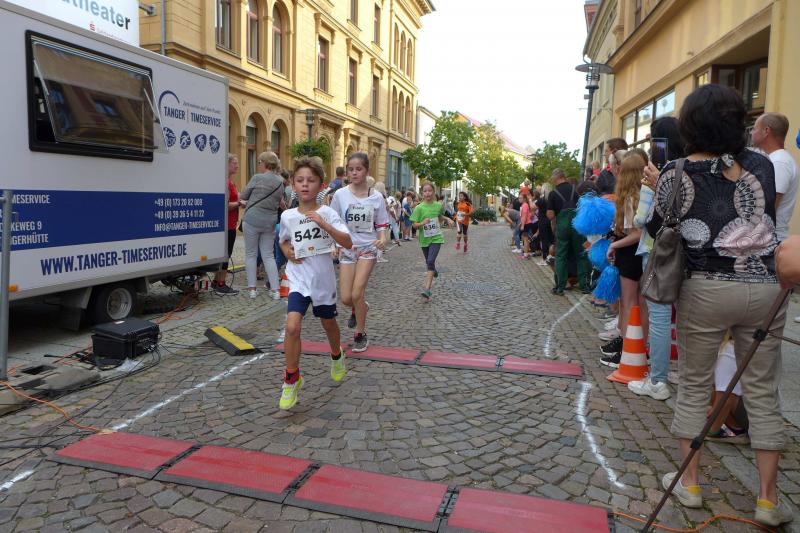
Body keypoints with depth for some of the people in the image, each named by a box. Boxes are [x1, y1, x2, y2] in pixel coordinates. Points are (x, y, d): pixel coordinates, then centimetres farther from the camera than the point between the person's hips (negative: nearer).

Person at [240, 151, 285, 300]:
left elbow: (244, 195, 1)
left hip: (252, 220, -4)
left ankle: (252, 288, 9)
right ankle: (275, 289, 4)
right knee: (268, 255, 9)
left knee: (251, 254, 8)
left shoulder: (257, 178, -10)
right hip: (270, 222, 4)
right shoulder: (280, 181, 5)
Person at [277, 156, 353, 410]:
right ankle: (292, 379, -1)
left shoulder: (327, 213, -9)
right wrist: (288, 252, -2)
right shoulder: (287, 216, -1)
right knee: (292, 326, -19)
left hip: (324, 279, 0)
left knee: (329, 323, 19)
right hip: (299, 279, 1)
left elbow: (347, 243, -19)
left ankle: (337, 356, 52)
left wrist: (324, 225, -29)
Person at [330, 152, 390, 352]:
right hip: (346, 248, 2)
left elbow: (381, 224, 4)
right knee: (346, 298, -1)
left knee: (357, 294, -11)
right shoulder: (340, 195, -4)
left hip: (368, 247, -1)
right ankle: (359, 308, 37)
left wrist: (382, 238, -16)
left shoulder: (376, 197, -3)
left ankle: (360, 334, 10)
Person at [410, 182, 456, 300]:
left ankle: (427, 289, -22)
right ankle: (433, 271, 54)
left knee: (430, 261, -18)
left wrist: (448, 219, 4)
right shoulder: (419, 208, -9)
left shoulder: (439, 205, -2)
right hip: (424, 239, 1)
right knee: (428, 262, 18)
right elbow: (414, 225, -9)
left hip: (436, 238, -1)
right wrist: (422, 223, -28)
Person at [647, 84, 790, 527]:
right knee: (762, 393, 11)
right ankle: (768, 499, 19)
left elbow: (657, 230, -1)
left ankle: (689, 482, 20)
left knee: (694, 386, 11)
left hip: (706, 290, -2)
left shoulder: (677, 172, -7)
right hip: (764, 287, 3)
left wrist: (659, 188, 12)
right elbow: (769, 218, 13)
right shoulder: (761, 165, 3)